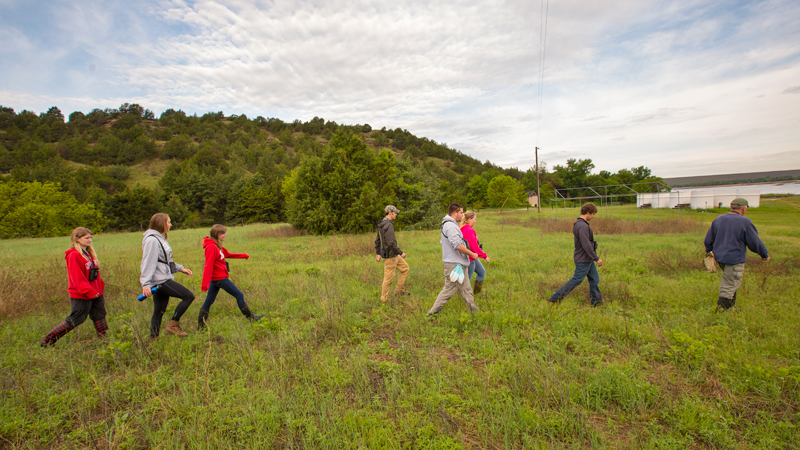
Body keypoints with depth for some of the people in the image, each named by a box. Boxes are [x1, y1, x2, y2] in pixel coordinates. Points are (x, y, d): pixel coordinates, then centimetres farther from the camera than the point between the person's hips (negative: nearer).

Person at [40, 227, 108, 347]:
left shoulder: (89, 253, 10)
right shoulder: (73, 255, -16)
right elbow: (77, 278, -21)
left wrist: (100, 288, 15)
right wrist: (89, 292, -23)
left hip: (95, 293, 8)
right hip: (81, 295, -8)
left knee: (100, 316, 12)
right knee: (75, 320, 2)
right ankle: (48, 340, 18)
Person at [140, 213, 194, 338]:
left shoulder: (160, 238, 18)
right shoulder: (152, 240, -13)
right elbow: (148, 263, -19)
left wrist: (180, 268, 17)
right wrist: (146, 284, -22)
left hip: (163, 280, 10)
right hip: (160, 281, -10)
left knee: (159, 312, 12)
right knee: (189, 296, -11)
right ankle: (173, 325, -3)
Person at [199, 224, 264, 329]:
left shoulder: (216, 246, 10)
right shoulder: (211, 247, -20)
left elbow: (228, 254, 24)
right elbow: (208, 266, -24)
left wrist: (244, 255, 29)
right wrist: (205, 284, -26)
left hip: (215, 278, 10)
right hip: (220, 278, -10)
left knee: (209, 301, 13)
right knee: (239, 295, 2)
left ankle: (200, 326, 19)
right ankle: (250, 317, 14)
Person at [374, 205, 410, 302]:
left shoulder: (382, 224, 11)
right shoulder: (388, 225, -22)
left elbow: (377, 240, 16)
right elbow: (391, 242, -28)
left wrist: (378, 254, 21)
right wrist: (401, 252, -19)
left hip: (393, 254, 10)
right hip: (390, 255, -10)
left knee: (405, 267, 17)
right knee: (389, 277, 2)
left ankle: (399, 290, 20)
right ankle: (384, 298, 17)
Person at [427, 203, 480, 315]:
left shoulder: (448, 225, 16)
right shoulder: (450, 226, -18)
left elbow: (442, 241, 26)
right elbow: (458, 245, -27)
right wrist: (472, 254, -14)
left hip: (459, 265, 10)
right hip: (454, 265, -10)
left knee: (466, 289, 15)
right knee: (449, 290, -2)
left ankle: (474, 310, 24)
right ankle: (432, 312, 8)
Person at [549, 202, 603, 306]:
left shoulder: (579, 224, 10)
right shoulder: (582, 226, -23)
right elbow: (586, 245, -26)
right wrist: (597, 258, -19)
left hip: (588, 259, 10)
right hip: (583, 260, -10)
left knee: (595, 278, 14)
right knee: (576, 280, -2)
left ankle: (597, 302, 24)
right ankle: (555, 298, 4)